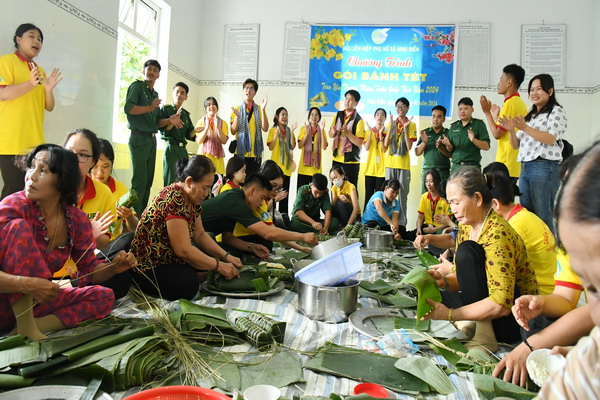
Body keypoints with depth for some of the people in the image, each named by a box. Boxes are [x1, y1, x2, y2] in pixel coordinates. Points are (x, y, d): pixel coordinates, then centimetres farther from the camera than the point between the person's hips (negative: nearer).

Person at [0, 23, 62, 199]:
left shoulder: (40, 71, 19)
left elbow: (49, 106, 13)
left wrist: (48, 89, -6)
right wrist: (31, 84, -27)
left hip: (35, 142, 6)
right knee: (14, 190, -8)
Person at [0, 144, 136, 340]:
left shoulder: (77, 220, -6)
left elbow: (89, 271, 3)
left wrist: (113, 267, -17)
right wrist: (27, 284, -38)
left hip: (34, 301, 5)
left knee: (104, 297, -6)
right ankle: (25, 325, -23)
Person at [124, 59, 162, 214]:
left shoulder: (155, 95, 20)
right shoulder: (137, 86, -1)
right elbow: (128, 108, -16)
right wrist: (149, 108, -19)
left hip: (152, 139, 8)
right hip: (139, 138, -7)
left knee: (148, 180, 8)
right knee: (140, 181, -11)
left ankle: (142, 213, 16)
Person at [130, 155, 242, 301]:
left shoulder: (192, 198, 4)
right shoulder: (174, 199, -25)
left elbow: (200, 235, 8)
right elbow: (183, 250, -26)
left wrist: (226, 256, -2)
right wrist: (219, 266, -19)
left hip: (170, 259, 9)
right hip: (150, 268, -9)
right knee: (190, 284, -31)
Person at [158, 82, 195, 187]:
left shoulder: (186, 114, 16)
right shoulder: (165, 109, 1)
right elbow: (164, 130, -9)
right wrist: (172, 121, -23)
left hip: (183, 149, 6)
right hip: (171, 148, -6)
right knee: (171, 182, -8)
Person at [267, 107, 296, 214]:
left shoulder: (289, 130, 9)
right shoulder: (273, 130, 1)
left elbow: (293, 146, -1)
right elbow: (270, 147, -6)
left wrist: (292, 132, -10)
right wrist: (276, 134, -16)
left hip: (286, 165, 3)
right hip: (276, 165, -3)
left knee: (285, 192, 5)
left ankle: (283, 213, 11)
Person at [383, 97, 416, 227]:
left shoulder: (412, 125, 3)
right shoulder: (391, 123, 10)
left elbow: (409, 146, -7)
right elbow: (385, 145, -1)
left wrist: (406, 128, -14)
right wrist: (391, 127, -8)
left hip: (404, 164, -2)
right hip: (390, 163, 2)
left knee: (402, 195, -1)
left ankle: (402, 223, 4)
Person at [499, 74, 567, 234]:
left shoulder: (556, 112, 1)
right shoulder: (530, 116, 22)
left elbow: (551, 139, -14)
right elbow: (516, 145, 19)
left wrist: (525, 128, -20)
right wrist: (511, 130, 1)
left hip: (544, 168, -7)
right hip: (525, 168, 8)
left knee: (543, 216, -6)